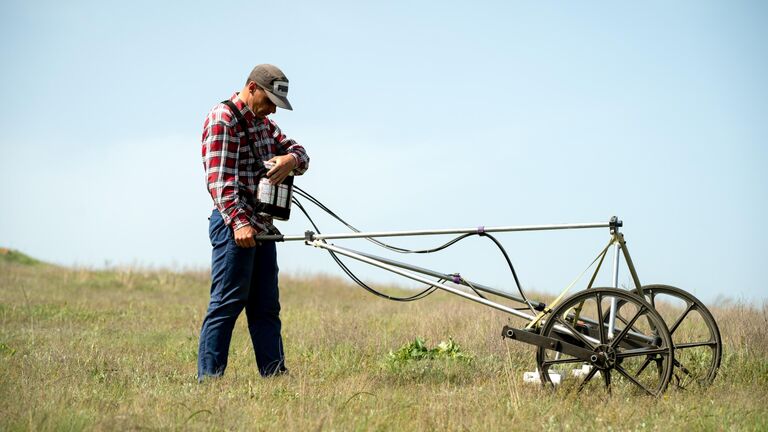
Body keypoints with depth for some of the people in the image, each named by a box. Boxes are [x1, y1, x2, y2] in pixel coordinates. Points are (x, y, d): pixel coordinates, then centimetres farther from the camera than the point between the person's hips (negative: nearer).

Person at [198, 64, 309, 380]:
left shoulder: (263, 123, 19)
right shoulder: (222, 120, -10)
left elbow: (300, 153, 18)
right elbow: (219, 179, -19)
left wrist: (291, 158, -8)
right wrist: (239, 221, -28)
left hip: (262, 226, 9)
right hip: (234, 224, -9)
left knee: (266, 307, 10)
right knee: (227, 303, -10)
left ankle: (275, 375, 14)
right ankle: (209, 378, -8)